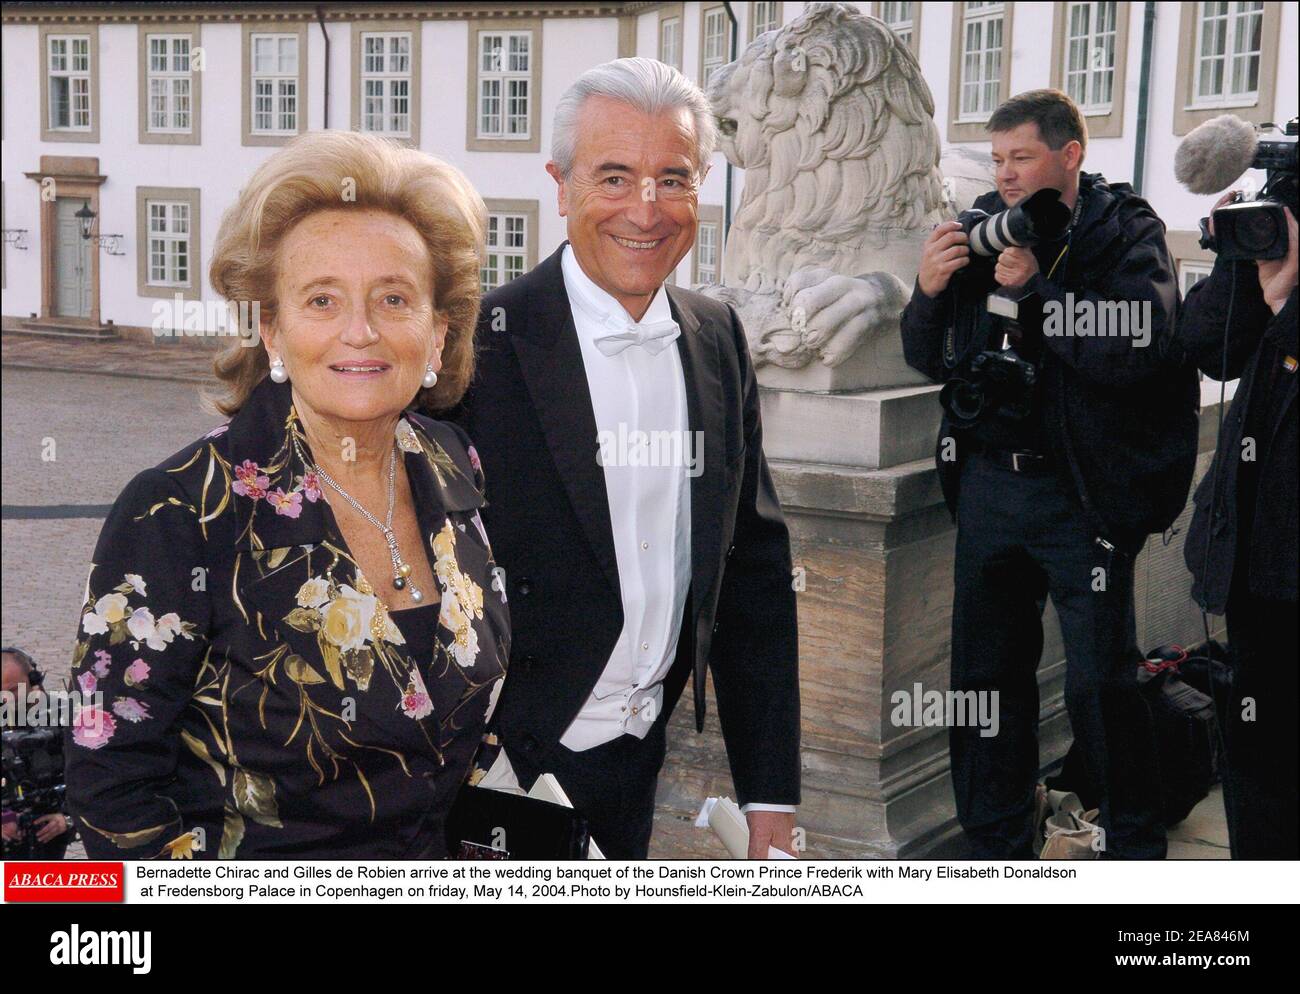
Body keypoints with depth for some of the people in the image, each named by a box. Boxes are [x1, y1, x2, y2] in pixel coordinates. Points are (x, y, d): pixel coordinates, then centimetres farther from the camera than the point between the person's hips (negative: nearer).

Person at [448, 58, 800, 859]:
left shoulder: (718, 340, 3)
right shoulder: (484, 343, -15)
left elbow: (755, 568, 6)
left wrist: (771, 792, 4)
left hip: (640, 762, 5)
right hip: (510, 766, -5)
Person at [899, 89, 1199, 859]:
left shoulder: (1125, 233, -4)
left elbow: (1136, 349, -20)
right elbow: (931, 361, 9)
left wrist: (1037, 287, -21)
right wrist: (930, 292, -10)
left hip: (1082, 493, -4)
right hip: (989, 483, 4)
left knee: (1102, 681, -1)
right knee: (985, 677, 10)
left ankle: (1137, 846, 18)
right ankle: (1000, 847, 24)